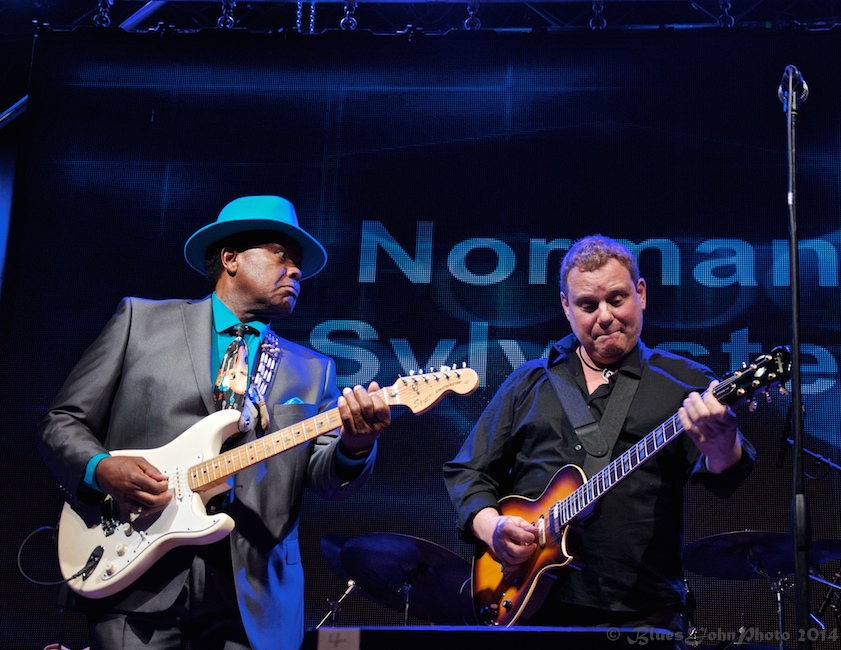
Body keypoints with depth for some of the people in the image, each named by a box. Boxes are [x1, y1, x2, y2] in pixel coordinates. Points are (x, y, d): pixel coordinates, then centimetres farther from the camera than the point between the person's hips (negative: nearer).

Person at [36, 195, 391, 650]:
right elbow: (62, 422, 8)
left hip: (252, 595, 3)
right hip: (136, 580, -2)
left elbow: (327, 479, 4)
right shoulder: (141, 320, 9)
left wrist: (355, 447, -18)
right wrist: (101, 470, -12)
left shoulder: (313, 370, 16)